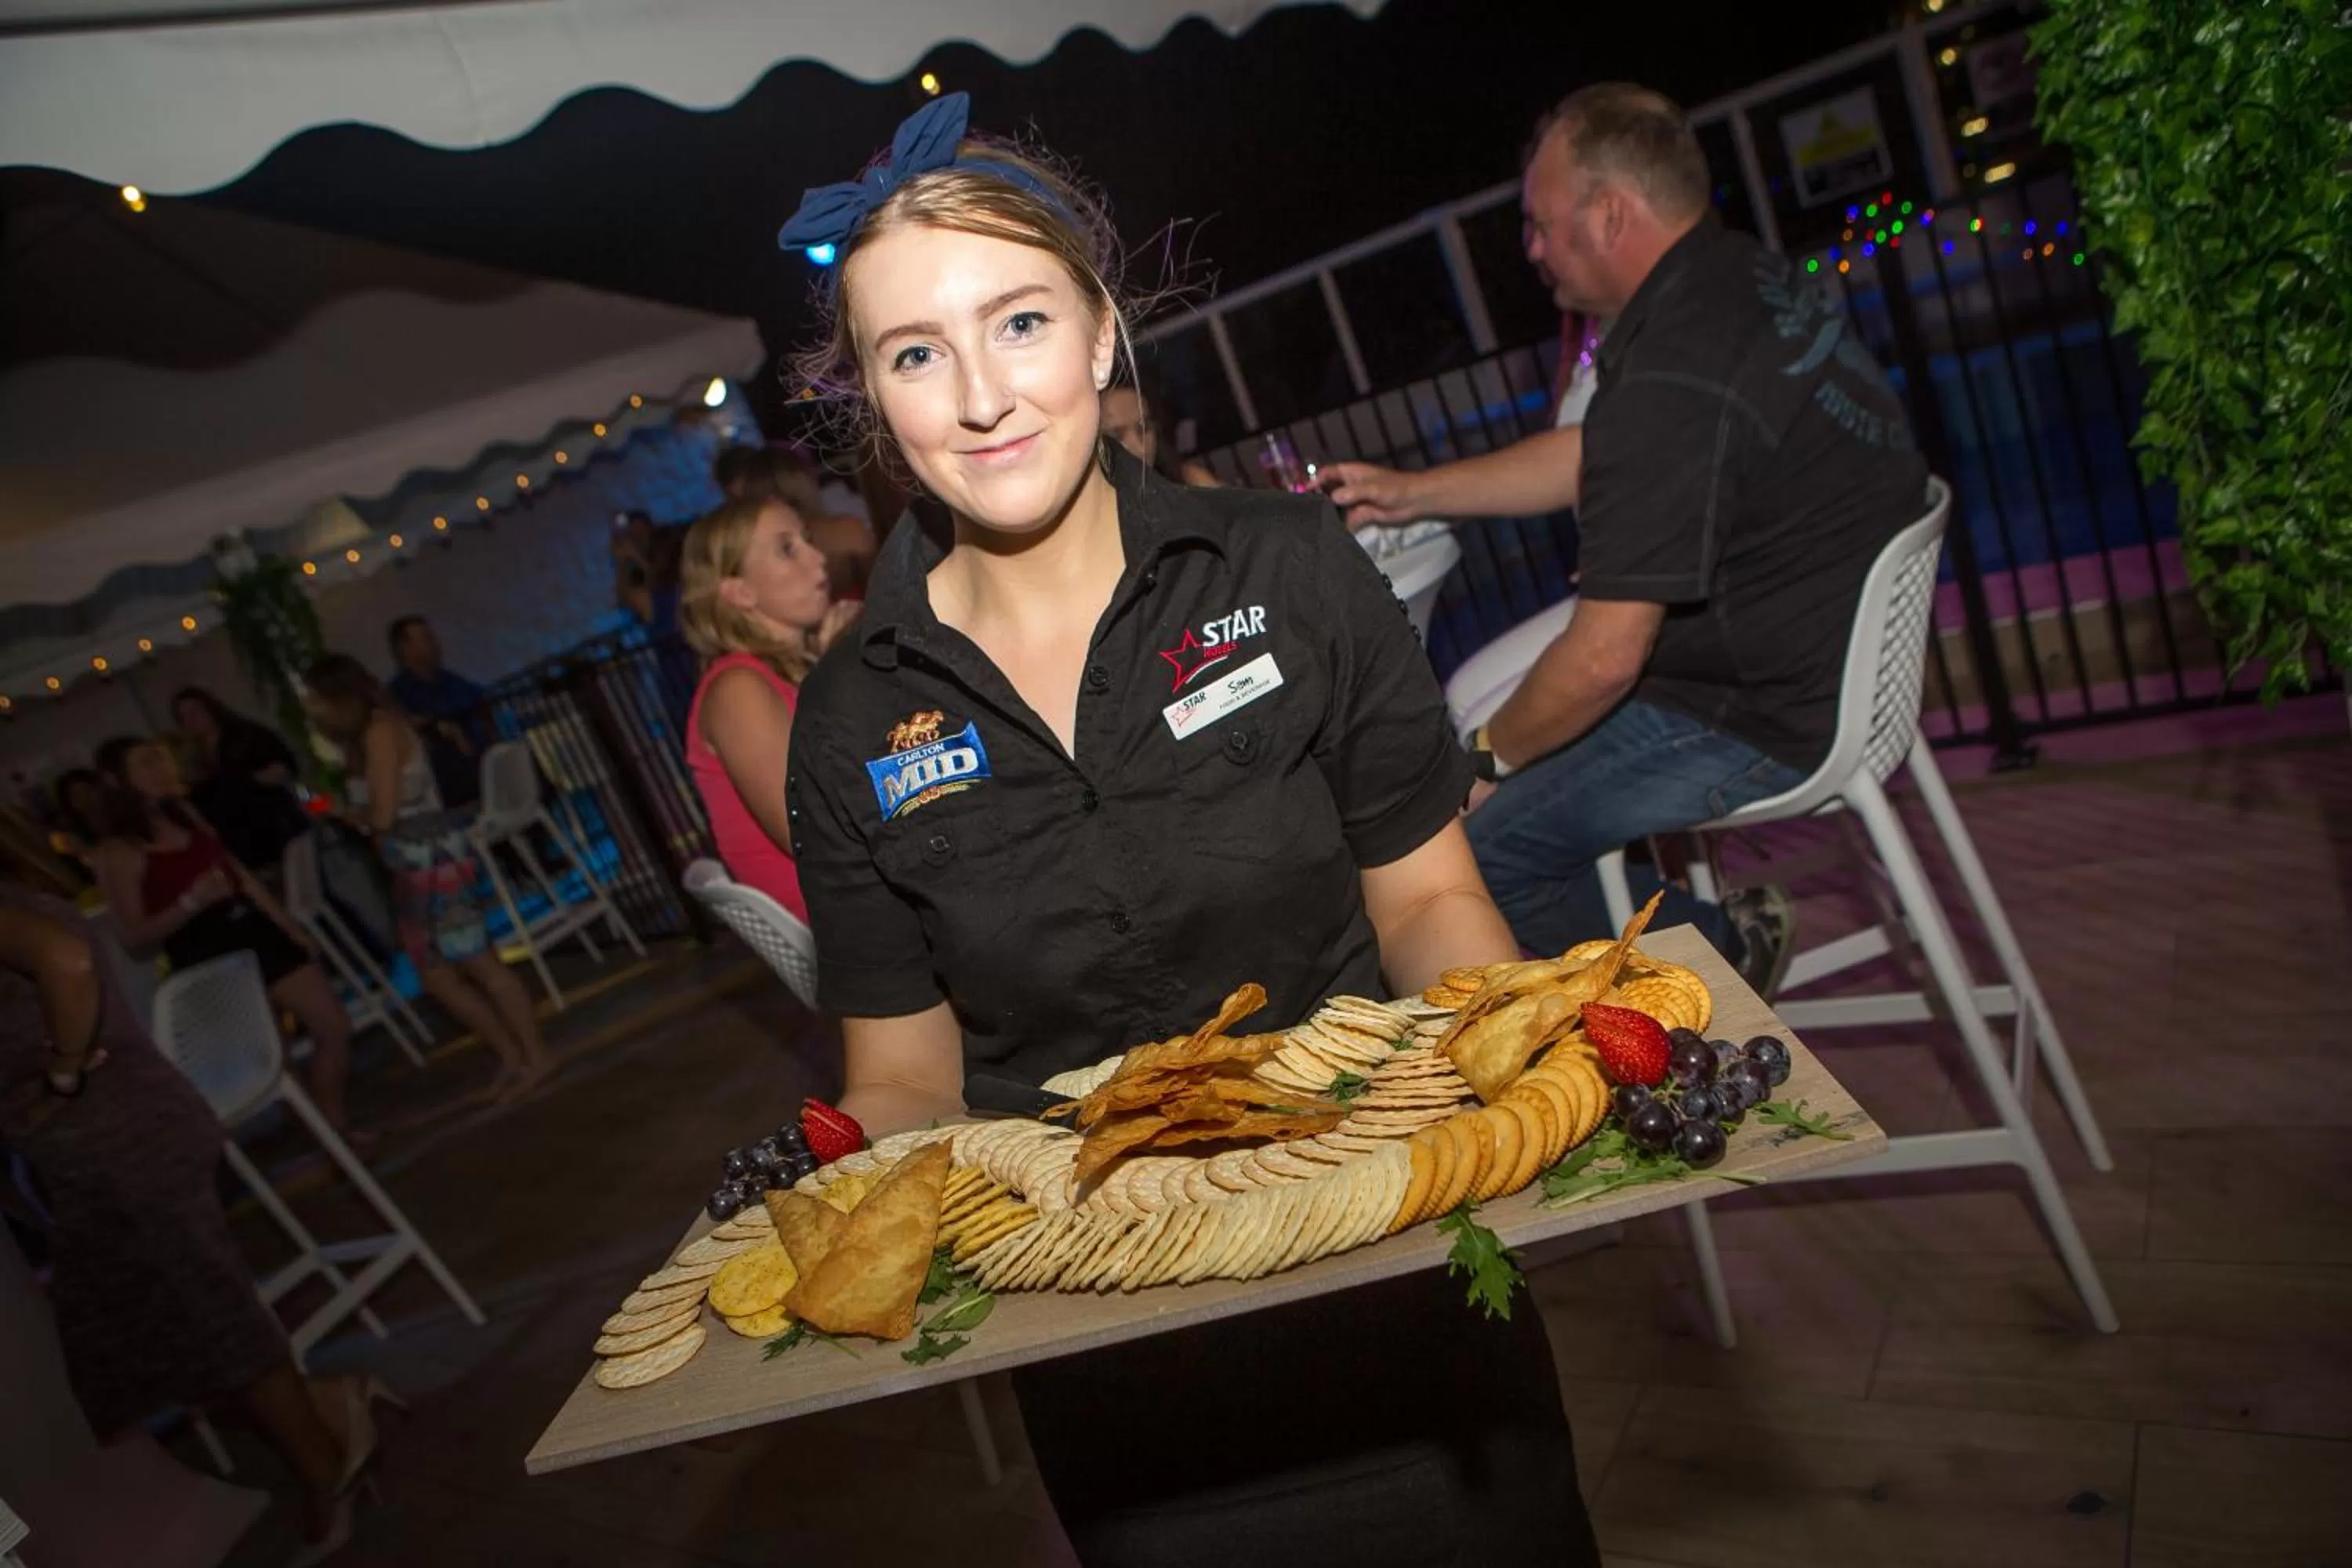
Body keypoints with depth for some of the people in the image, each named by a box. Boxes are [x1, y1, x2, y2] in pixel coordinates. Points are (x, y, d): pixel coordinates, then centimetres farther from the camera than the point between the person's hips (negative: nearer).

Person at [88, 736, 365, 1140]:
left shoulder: (185, 814, 9)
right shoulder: (119, 851, -10)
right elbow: (135, 937, -12)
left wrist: (290, 926, 13)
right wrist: (191, 901, -25)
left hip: (255, 932, 7)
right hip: (207, 959, -7)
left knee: (335, 1026, 5)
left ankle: (339, 1128, 18)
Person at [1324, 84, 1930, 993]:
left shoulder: (1671, 386, -28)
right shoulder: (1746, 276, 3)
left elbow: (1603, 660, -26)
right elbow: (1592, 457, 16)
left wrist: (1485, 760, -8)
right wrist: (1411, 493, 17)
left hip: (1771, 716, -10)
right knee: (1474, 692, 18)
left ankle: (1721, 948, 9)